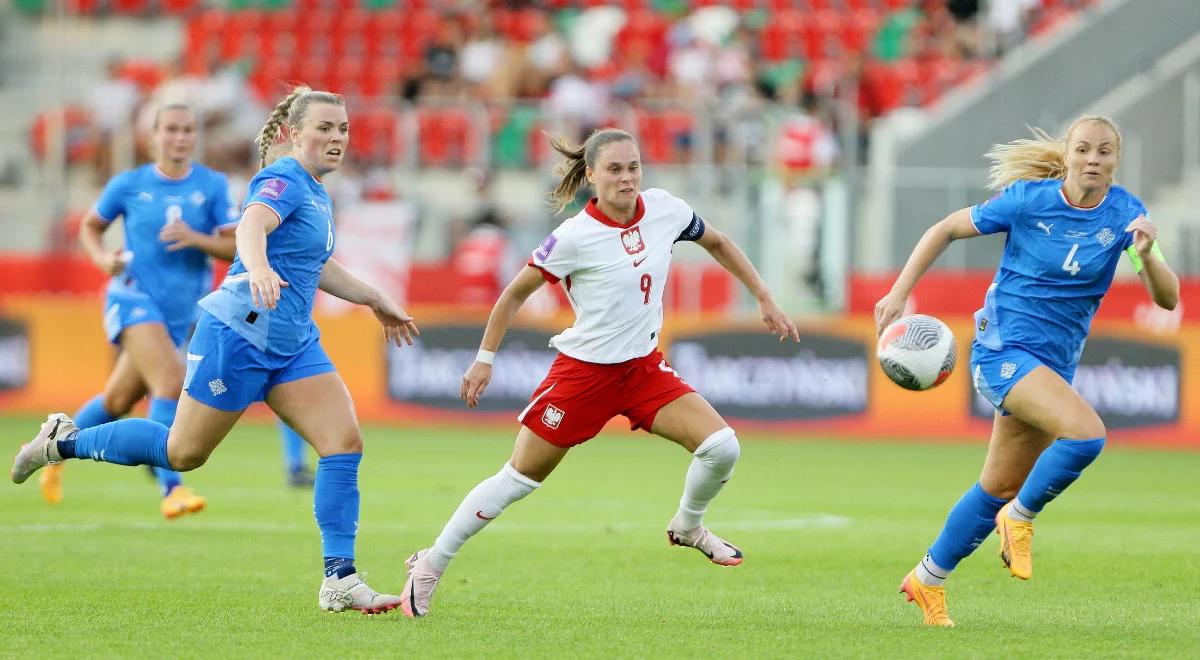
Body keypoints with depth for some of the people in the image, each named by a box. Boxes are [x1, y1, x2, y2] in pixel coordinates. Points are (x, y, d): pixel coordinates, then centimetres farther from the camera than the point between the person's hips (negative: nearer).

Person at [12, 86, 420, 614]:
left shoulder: (316, 193, 14)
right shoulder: (283, 181, -14)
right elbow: (251, 228, -36)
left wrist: (375, 301, 38)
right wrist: (259, 271, -57)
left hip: (293, 346, 9)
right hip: (238, 336, -9)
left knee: (345, 442, -8)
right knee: (183, 452, 1)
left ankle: (340, 581, -9)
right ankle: (63, 441, 22)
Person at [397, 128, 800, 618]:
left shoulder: (665, 209, -6)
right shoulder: (575, 236, -19)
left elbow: (717, 243, 14)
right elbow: (516, 293, -6)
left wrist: (765, 301, 14)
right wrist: (485, 358, -5)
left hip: (644, 367, 4)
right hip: (583, 371, -4)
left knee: (722, 447, -13)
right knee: (519, 478, -1)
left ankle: (688, 526, 17)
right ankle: (430, 567, 12)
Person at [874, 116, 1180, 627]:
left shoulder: (1124, 214, -5)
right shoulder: (1028, 199, -11)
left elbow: (1167, 299, -11)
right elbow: (947, 229, 2)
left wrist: (1146, 254, -31)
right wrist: (899, 292, -4)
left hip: (1056, 363, 5)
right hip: (1005, 348, -5)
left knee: (1000, 489, 13)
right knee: (1086, 433, -28)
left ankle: (928, 579, 30)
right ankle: (1020, 517, -5)